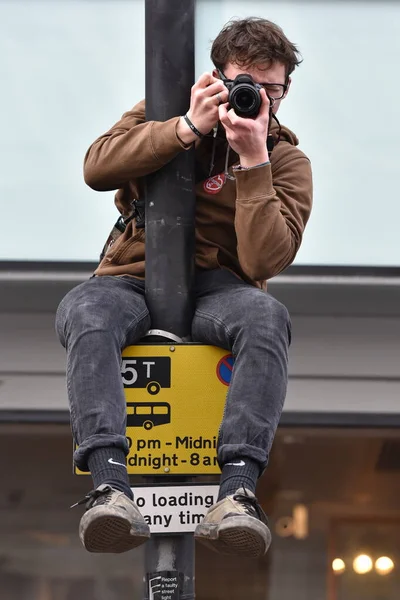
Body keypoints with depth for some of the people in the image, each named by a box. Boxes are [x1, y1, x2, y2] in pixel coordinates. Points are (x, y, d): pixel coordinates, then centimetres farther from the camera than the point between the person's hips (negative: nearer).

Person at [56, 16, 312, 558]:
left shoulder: (287, 161, 4)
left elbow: (264, 262, -12)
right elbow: (96, 169, -8)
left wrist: (252, 161, -18)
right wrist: (188, 127, -15)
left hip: (216, 288, 0)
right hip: (135, 276, 1)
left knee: (266, 316, -36)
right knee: (84, 310, -35)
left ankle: (238, 490, -49)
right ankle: (110, 484, -51)